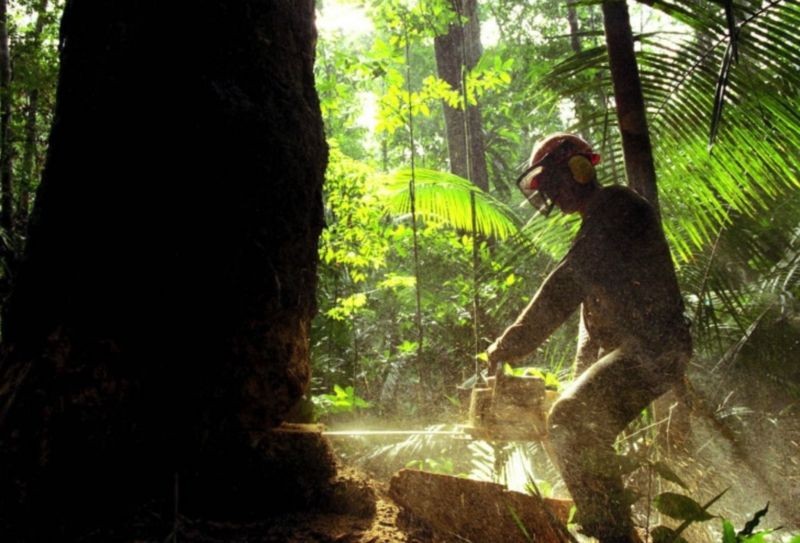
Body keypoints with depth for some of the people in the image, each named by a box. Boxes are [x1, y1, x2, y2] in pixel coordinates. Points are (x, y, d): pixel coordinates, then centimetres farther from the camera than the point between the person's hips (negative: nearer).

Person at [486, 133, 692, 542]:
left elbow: (565, 286, -21)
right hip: (633, 348, 11)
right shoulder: (600, 221, 21)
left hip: (651, 348, -11)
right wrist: (582, 377, 19)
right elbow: (591, 302, 23)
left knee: (568, 423, -21)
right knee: (587, 431, 16)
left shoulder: (615, 207, -12)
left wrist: (510, 345, -19)